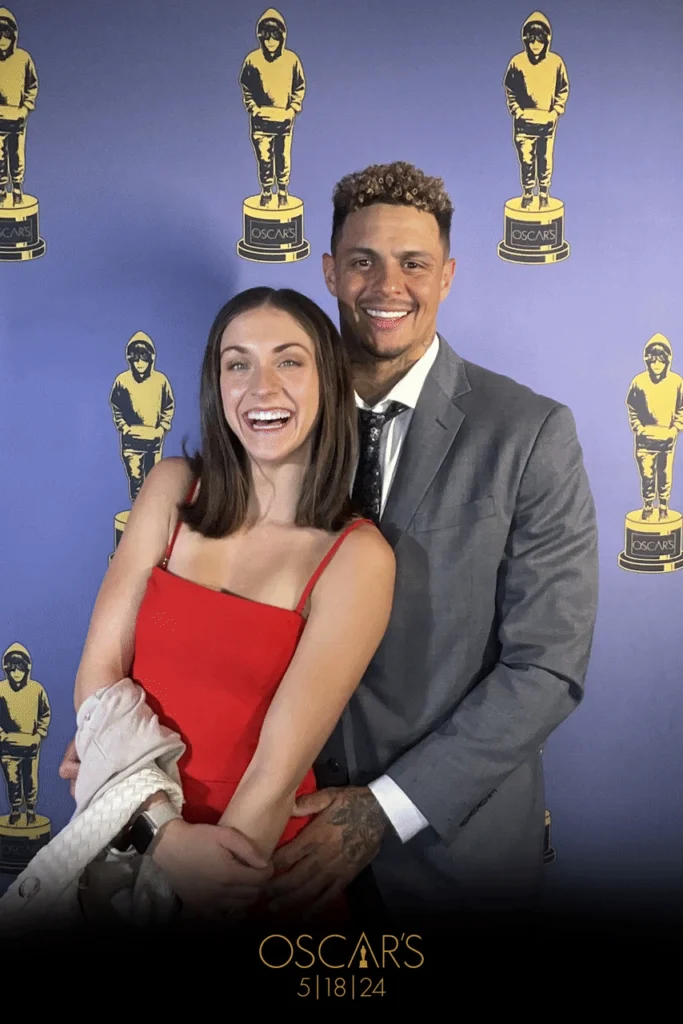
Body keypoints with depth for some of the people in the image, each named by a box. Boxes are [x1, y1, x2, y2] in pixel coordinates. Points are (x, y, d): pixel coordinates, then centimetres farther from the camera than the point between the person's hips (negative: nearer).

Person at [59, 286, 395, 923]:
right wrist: (166, 832, -20)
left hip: (255, 864, -3)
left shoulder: (357, 557, -16)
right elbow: (99, 668, -9)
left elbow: (280, 766, -19)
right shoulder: (174, 489, -4)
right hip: (128, 841, 4)